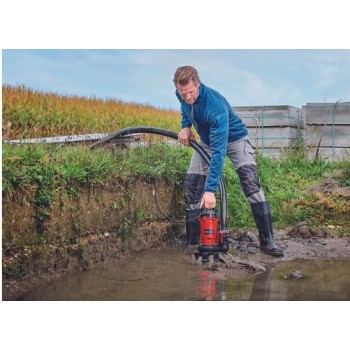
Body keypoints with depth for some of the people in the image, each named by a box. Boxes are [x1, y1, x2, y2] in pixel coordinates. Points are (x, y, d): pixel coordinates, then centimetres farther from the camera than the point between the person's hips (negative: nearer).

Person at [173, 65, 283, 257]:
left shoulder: (216, 107, -39)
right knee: (191, 186, -4)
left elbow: (219, 152, -44)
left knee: (250, 180, -26)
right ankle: (192, 243, 6)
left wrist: (210, 189, -49)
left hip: (234, 138, -6)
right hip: (206, 141, 6)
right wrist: (185, 126, -9)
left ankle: (267, 241, -22)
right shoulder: (182, 95, -19)